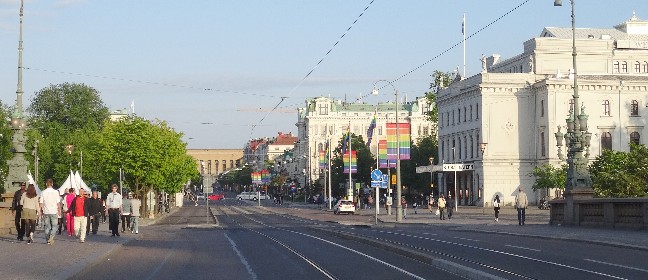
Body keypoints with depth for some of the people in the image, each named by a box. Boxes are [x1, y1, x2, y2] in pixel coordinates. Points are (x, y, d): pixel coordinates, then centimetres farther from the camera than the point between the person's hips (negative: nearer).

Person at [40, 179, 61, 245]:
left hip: (46, 212, 2)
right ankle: (51, 235, -19)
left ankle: (48, 240, 10)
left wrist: (41, 212, 13)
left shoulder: (43, 192, 0)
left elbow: (41, 203, 3)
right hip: (54, 212, -2)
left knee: (47, 226, 10)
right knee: (54, 225, 6)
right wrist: (59, 211, 8)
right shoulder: (55, 192, -5)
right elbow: (58, 203, -3)